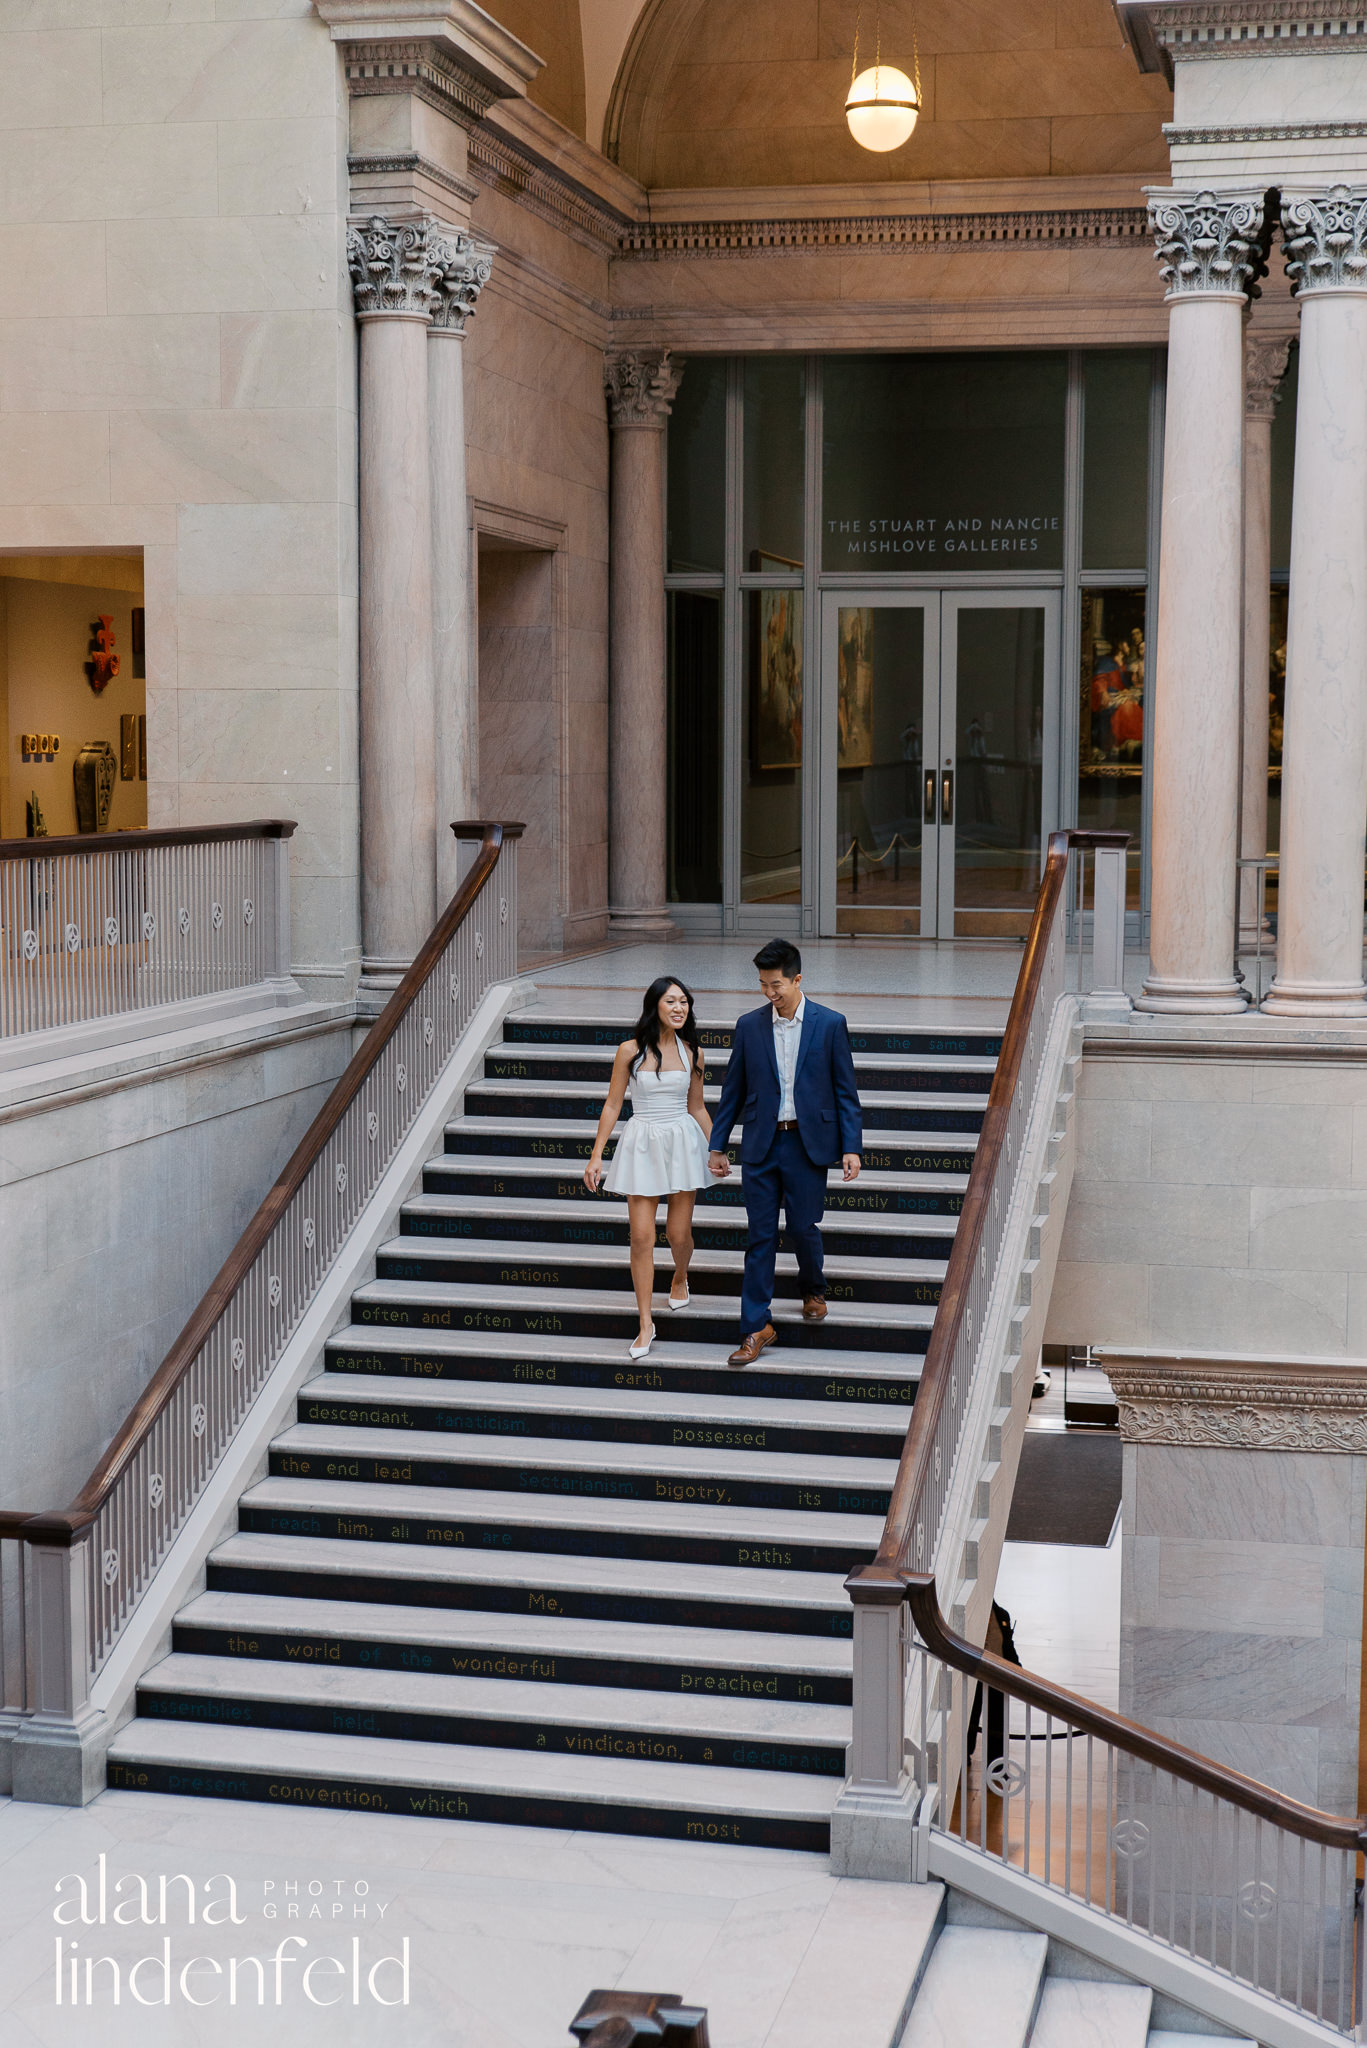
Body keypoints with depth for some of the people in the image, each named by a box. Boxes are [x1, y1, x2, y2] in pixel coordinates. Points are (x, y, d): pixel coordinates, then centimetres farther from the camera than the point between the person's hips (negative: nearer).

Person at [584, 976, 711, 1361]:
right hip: (643, 1145, -2)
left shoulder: (692, 1053, 2)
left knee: (678, 1233, 6)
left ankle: (680, 1277, 42)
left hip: (683, 1142, 2)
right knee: (642, 1237, -5)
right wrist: (595, 1156, -3)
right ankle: (646, 1324, 3)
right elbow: (612, 1106, 0)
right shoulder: (630, 1050, -5)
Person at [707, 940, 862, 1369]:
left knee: (802, 1227, 4)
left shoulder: (830, 1024, -2)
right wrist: (717, 1144, 8)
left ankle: (813, 1290, 36)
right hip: (761, 1144, 2)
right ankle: (756, 1328, 5)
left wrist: (851, 1147, -6)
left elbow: (845, 1090, 0)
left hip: (808, 1144, -1)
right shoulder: (749, 1025, 3)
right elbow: (733, 1089, 9)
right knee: (761, 1236, 1)